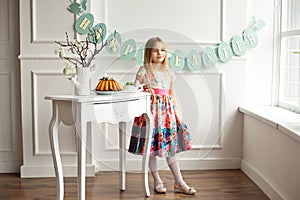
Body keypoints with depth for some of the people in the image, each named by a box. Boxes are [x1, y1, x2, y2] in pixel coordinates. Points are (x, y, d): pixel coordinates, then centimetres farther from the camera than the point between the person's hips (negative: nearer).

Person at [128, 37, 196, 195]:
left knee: (171, 145, 6)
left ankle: (179, 183, 12)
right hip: (151, 109, -3)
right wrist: (144, 89, -18)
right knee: (151, 146, 2)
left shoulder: (169, 72, 14)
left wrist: (176, 109, 12)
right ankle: (157, 182, 16)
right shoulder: (143, 70, 0)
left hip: (167, 110, 4)